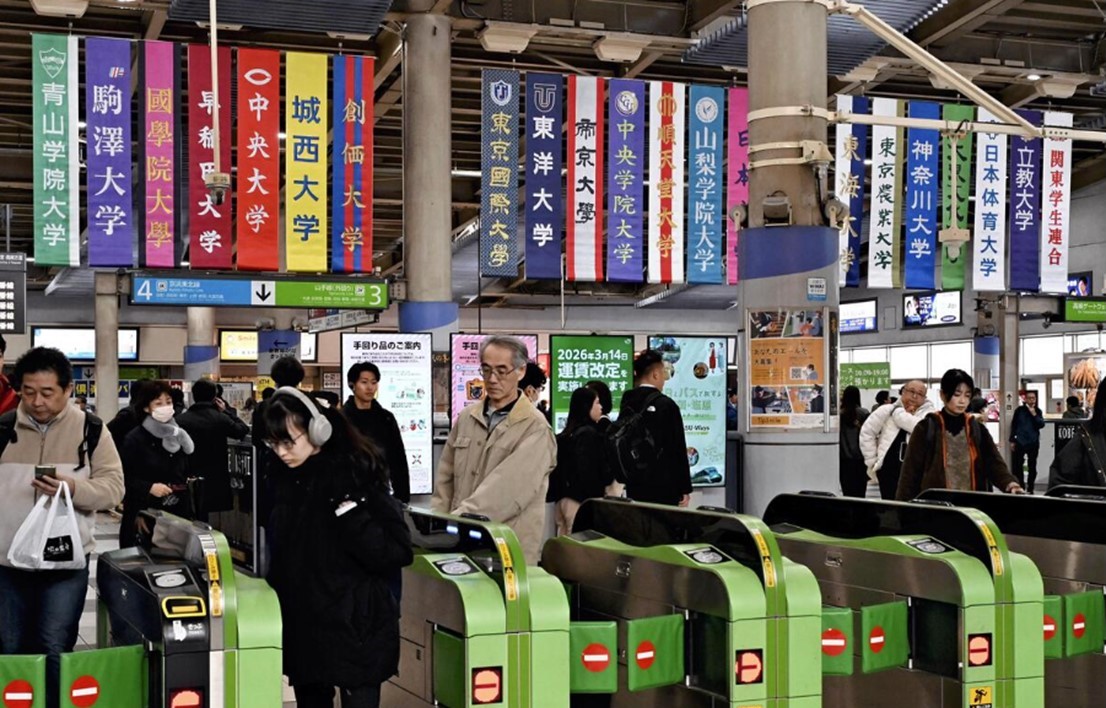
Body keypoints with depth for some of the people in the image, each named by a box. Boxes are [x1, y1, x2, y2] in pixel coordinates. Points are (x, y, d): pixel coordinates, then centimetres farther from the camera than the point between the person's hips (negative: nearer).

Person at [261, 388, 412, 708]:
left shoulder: (356, 473, -13)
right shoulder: (285, 477, 5)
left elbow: (396, 552, -15)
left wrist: (350, 516, -27)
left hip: (357, 625, -6)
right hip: (302, 625, 6)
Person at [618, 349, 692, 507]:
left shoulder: (627, 404, 5)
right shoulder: (666, 405, -11)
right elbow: (678, 448, -10)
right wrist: (684, 488, -4)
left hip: (634, 484, 6)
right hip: (663, 486, -6)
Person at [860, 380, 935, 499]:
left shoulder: (929, 413, 1)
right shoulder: (886, 410, 4)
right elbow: (866, 432, 6)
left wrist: (898, 412, -11)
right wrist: (873, 461, 3)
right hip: (889, 471, 1)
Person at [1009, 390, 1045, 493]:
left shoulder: (1038, 411, 5)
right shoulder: (1020, 410, 1)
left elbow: (1041, 424, -6)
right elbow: (1013, 425, 4)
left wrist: (1034, 414, -16)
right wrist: (1012, 440, 2)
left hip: (1033, 443, 1)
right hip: (1020, 442, -1)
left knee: (1032, 467, 5)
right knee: (1018, 466, -1)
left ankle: (1030, 488, 12)